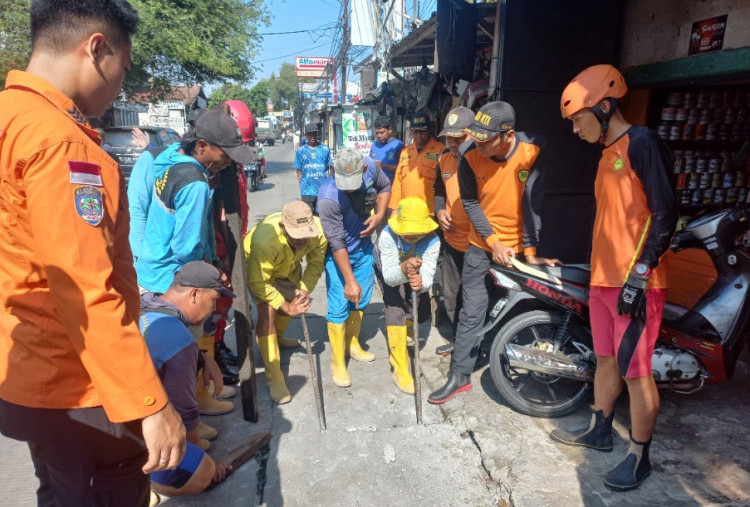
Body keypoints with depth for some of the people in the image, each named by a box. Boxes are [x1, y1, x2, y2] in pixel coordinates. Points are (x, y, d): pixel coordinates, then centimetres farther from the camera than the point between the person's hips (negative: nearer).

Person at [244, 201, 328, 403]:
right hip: (257, 267, -5)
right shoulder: (265, 239, -45)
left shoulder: (319, 230, -33)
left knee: (293, 301, 19)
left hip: (290, 265, 5)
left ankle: (277, 337, 53)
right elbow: (257, 282, -34)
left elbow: (316, 263, -15)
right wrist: (287, 307, -30)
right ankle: (274, 377, -10)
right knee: (267, 312, -19)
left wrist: (305, 289, -28)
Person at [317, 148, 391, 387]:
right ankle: (338, 363, 14)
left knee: (361, 300, 17)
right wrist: (350, 280, -26)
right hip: (338, 256, -6)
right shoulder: (328, 197, -33)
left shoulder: (370, 166, -18)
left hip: (364, 248, 6)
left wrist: (379, 215, -13)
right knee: (339, 307, -3)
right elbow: (337, 243, -28)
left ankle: (353, 345, 38)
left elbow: (385, 186, 4)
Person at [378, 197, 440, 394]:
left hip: (417, 277, 3)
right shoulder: (387, 236, -39)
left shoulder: (432, 241, -34)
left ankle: (406, 329, 43)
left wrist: (421, 282, -63)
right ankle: (400, 370, -9)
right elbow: (389, 276, -42)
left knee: (423, 315, 3)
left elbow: (428, 276, -39)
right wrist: (404, 269, -64)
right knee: (395, 312, -21)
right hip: (392, 276, -2)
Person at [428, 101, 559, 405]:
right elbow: (470, 201, -7)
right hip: (482, 243, 1)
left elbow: (532, 201, -20)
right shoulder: (468, 154, -14)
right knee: (471, 311, 3)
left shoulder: (534, 150, -20)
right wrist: (493, 242, -11)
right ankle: (460, 375, 15)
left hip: (519, 244, -1)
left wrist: (530, 251, -21)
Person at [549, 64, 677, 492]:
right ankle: (600, 431, 34)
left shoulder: (642, 143, -10)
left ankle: (640, 458, 18)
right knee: (606, 360, 18)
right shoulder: (609, 152, 16)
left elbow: (665, 212, -17)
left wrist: (639, 274, -20)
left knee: (635, 371, 1)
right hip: (603, 279, 9)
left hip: (635, 284, -9)